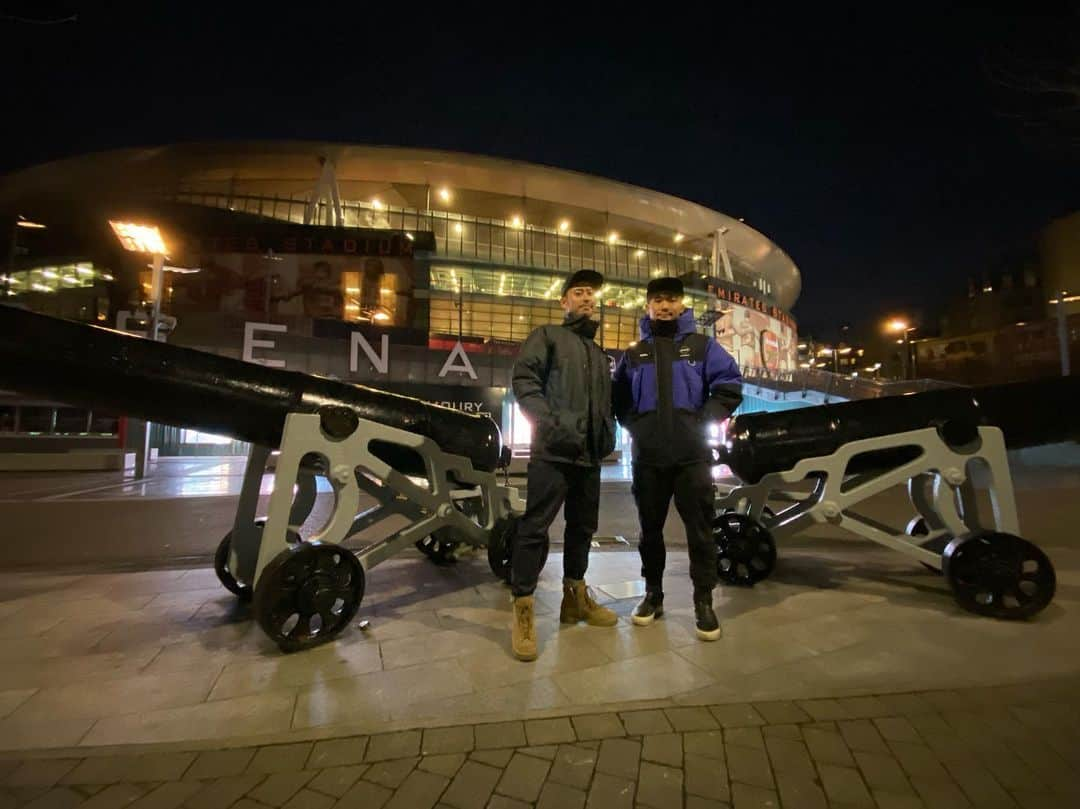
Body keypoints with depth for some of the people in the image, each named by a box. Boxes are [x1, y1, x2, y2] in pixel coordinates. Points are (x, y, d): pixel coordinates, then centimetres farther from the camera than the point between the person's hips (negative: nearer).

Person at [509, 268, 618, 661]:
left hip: (590, 454, 7)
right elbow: (524, 379, -9)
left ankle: (575, 597, 28)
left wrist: (608, 434, 11)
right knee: (535, 526, -7)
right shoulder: (547, 335, 6)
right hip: (553, 449, -7)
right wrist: (550, 423, -19)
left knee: (583, 527, 14)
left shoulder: (599, 354, 26)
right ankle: (523, 609, 4)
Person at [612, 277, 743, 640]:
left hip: (693, 456, -2)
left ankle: (703, 601, 17)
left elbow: (730, 386, -2)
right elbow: (619, 397, 13)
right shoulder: (634, 353, 13)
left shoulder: (703, 346, 6)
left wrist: (704, 422, -10)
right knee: (650, 528, 11)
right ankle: (653, 594, 26)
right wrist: (634, 426, -1)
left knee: (700, 529, 3)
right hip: (648, 457, 3)